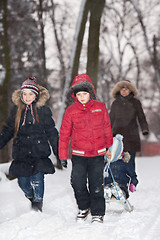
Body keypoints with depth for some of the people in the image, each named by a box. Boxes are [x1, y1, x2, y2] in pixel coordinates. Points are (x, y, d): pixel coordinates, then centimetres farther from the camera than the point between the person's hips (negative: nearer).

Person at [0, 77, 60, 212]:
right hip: (21, 154, 3)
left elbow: (52, 133, 5)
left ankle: (38, 205, 6)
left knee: (37, 181, -12)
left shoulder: (43, 110, 2)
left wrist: (60, 154, 3)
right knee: (23, 183, 4)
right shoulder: (17, 110, 8)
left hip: (39, 153, -3)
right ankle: (32, 198, 34)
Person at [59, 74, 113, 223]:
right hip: (79, 155, 0)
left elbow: (107, 128, 14)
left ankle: (98, 213, 13)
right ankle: (84, 207, 22)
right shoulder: (70, 111, -2)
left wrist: (109, 147, 21)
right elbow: (64, 134, 3)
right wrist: (63, 156, 3)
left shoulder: (100, 107, 0)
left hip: (98, 154, 0)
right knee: (77, 183, -3)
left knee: (96, 185, 0)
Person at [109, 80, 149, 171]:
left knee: (130, 161, -2)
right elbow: (111, 119, 18)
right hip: (118, 135, 1)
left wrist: (145, 129, -6)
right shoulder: (115, 103, 10)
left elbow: (141, 118, 10)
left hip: (131, 137, -1)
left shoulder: (136, 102, 5)